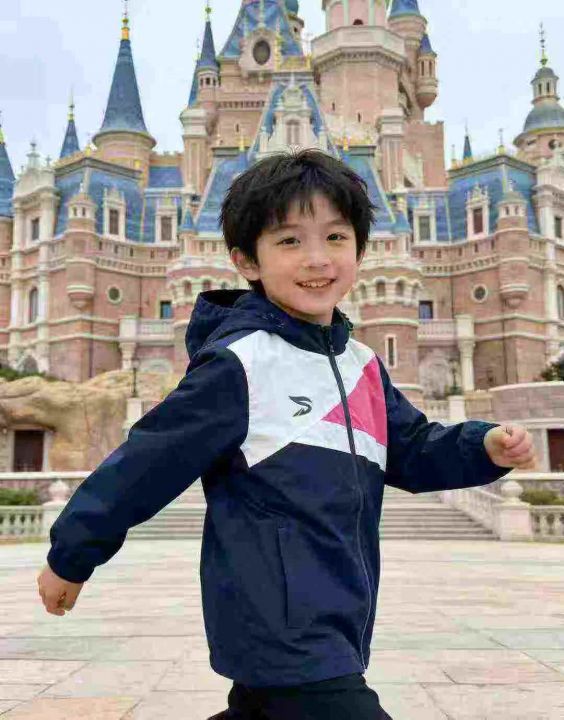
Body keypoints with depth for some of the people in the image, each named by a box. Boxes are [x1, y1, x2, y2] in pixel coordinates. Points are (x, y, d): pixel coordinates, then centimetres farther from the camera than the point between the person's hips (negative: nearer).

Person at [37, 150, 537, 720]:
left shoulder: (362, 365, 9)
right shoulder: (239, 362, -14)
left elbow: (413, 450, 16)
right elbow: (147, 460, -10)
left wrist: (485, 446, -3)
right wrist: (71, 556, -2)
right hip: (279, 626, -8)